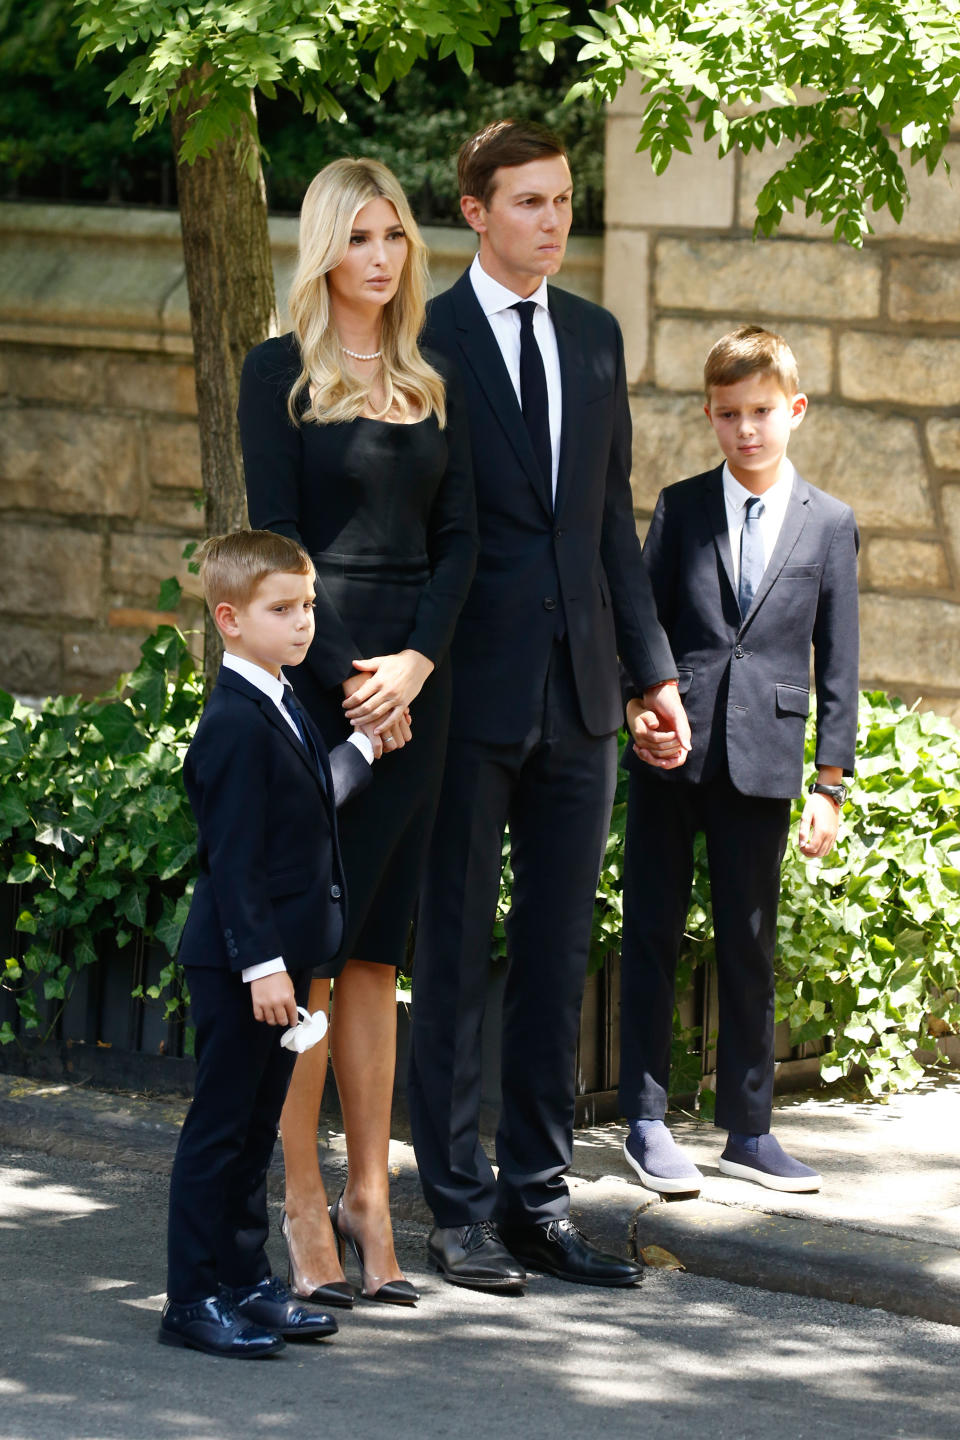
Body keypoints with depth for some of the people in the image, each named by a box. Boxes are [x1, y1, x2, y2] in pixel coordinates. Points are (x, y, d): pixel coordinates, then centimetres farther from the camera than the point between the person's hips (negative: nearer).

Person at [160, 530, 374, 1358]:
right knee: (221, 1127, -3)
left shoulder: (278, 709, 12)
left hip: (280, 955, 10)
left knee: (256, 1127, 15)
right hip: (240, 964, -10)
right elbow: (233, 860, -21)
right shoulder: (235, 725, -19)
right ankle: (194, 1299, 2)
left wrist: (365, 747, 18)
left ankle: (246, 1282, 23)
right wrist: (262, 964, -22)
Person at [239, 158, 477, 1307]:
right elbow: (276, 535, -6)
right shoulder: (280, 373, -1)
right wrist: (348, 684, -11)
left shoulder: (434, 384, 14)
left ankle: (370, 1200, 9)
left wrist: (415, 663, -6)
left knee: (374, 952, 7)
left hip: (410, 682, 5)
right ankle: (304, 1207, -2)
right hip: (310, 680, -5)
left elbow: (457, 540, 10)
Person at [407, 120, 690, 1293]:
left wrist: (654, 667, 13)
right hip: (471, 690, -6)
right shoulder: (424, 343, -5)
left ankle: (537, 1199, 16)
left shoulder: (594, 336, 13)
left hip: (577, 689, 6)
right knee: (454, 950, 2)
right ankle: (459, 1207, 7)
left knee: (558, 953, 9)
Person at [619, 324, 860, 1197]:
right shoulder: (681, 509, 7)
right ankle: (646, 1119, 9)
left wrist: (831, 781, 2)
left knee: (750, 946, 6)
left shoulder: (830, 525, 6)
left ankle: (749, 1129, 14)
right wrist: (640, 701, -9)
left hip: (763, 761, 0)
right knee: (653, 934, 3)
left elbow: (837, 663, 6)